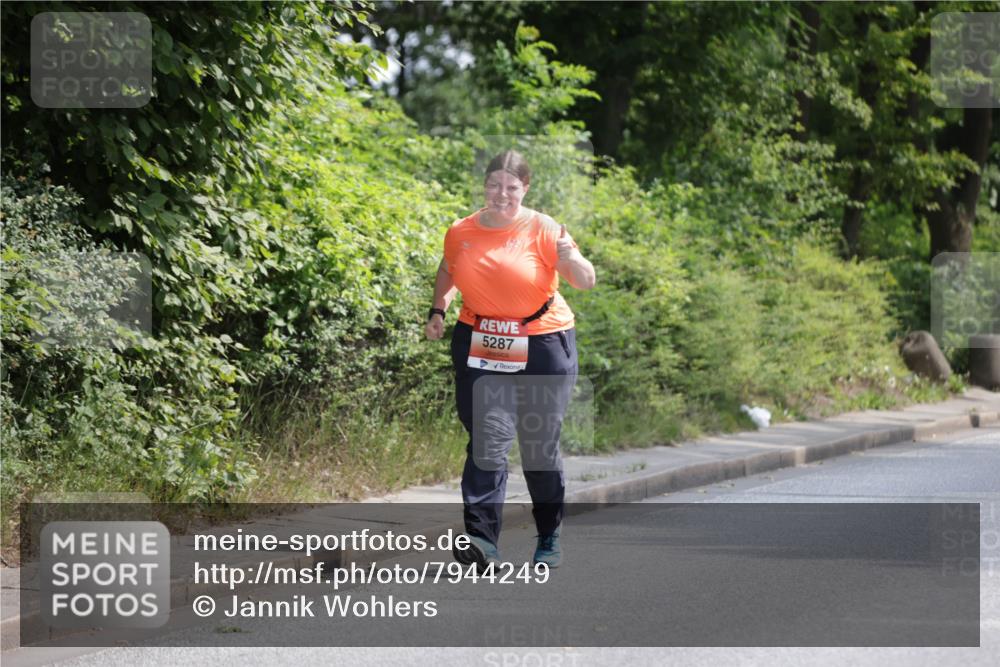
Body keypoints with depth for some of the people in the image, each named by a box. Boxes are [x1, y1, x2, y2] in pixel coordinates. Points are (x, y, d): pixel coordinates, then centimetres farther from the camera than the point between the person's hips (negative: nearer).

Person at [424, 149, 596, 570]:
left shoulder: (542, 229, -7)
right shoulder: (461, 232, 3)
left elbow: (586, 282, -13)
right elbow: (448, 271, 25)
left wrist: (571, 259, -33)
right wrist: (438, 310, 10)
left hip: (541, 347, -2)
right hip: (479, 347, 2)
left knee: (540, 447, 6)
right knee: (487, 440, -11)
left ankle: (549, 539, 24)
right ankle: (482, 538, -18)